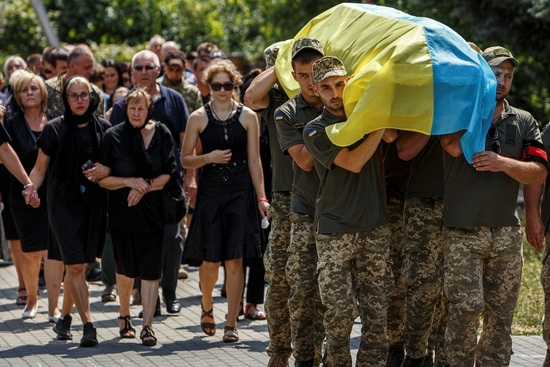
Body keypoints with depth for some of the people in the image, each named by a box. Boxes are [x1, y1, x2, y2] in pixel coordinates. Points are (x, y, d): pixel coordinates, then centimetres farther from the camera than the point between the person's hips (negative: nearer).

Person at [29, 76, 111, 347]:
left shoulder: (103, 129, 4)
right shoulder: (54, 129, -1)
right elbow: (40, 168, 3)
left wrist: (105, 170, -9)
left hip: (93, 205, 2)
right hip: (63, 203, -2)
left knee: (77, 265, 10)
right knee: (75, 265, -10)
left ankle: (65, 317, 28)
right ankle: (88, 325, -11)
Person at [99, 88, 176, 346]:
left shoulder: (161, 134, -1)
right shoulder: (113, 136, -2)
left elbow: (169, 175, -1)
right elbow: (103, 179, -1)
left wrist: (145, 187, -14)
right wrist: (129, 182, -16)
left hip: (152, 211, -1)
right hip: (122, 213, 1)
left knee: (151, 271, -7)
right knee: (126, 269, 11)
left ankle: (147, 326, -7)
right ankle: (124, 315, 33)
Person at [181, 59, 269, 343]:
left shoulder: (247, 116, 3)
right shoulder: (199, 118, 3)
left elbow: (254, 160, 4)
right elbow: (185, 160, 6)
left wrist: (261, 197, -1)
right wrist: (209, 157, -12)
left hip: (240, 191, 0)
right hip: (210, 189, 0)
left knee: (234, 259, -4)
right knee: (210, 258, 0)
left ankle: (231, 323, 3)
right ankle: (207, 306, 30)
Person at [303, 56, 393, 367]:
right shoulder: (316, 130, -2)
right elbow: (353, 162, -14)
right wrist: (382, 124, -12)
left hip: (374, 229, 3)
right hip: (334, 233, -3)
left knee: (377, 312, 2)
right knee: (340, 315, -5)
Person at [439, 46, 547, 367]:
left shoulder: (523, 122, 11)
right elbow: (454, 147, -18)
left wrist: (504, 163, -18)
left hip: (506, 232, 3)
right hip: (463, 232, -3)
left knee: (501, 315, 5)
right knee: (465, 311, -9)